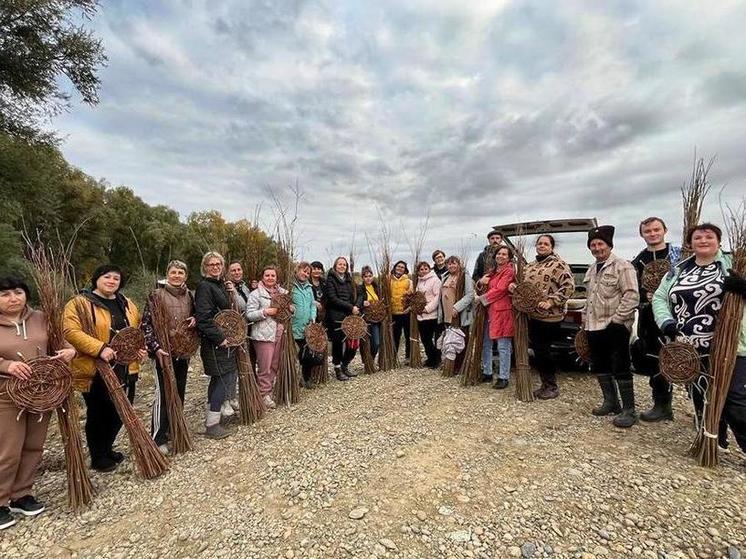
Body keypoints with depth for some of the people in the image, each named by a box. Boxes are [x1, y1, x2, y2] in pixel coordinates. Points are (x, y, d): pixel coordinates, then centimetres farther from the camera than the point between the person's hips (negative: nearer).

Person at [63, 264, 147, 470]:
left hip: (125, 369, 6)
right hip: (96, 371, -6)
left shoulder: (127, 304, 11)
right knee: (98, 414, 8)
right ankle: (98, 458, 27)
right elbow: (71, 331, -20)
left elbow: (137, 330, 21)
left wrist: (140, 347, 4)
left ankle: (107, 449, 38)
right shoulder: (79, 303, -9)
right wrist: (99, 348, -29)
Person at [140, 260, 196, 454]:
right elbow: (146, 324, -10)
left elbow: (194, 316, 20)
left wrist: (194, 320, -4)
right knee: (163, 394, -1)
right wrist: (155, 347, -18)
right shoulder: (157, 295, -8)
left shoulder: (189, 295, 7)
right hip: (165, 352, -5)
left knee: (179, 392, 14)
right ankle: (158, 438, 11)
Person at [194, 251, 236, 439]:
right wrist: (220, 338, -22)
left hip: (224, 340, 9)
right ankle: (212, 425, 4)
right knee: (226, 377, -6)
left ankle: (211, 415, 32)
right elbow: (203, 318, -23)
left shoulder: (221, 285, 13)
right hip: (215, 342, -9)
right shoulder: (204, 286, -14)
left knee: (218, 378, 18)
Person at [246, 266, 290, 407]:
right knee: (265, 367, -1)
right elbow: (249, 315, -9)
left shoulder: (283, 292, 13)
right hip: (264, 335, -5)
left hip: (280, 334, 5)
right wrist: (265, 312, -19)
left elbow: (290, 308, 24)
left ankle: (270, 389, 27)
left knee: (275, 365, 12)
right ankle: (264, 394, 12)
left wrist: (288, 308, 2)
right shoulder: (256, 294, -3)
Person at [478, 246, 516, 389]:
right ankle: (487, 372, 26)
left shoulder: (509, 271, -6)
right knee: (486, 343, 13)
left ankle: (504, 377, 6)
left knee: (503, 347, -3)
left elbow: (499, 290, -15)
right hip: (490, 311, 9)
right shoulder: (493, 271, 19)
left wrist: (481, 298, -8)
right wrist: (483, 280, -2)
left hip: (502, 311, -8)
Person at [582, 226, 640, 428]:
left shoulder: (622, 266, -8)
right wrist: (585, 321, 18)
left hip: (615, 327, -8)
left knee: (620, 368, -2)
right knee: (599, 366, 15)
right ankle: (610, 402, 29)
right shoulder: (591, 270, 17)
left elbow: (632, 296, -16)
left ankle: (629, 410, 8)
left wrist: (616, 319, -18)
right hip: (594, 327, 8)